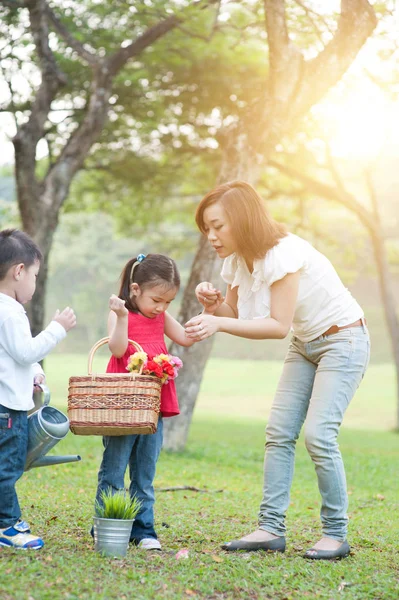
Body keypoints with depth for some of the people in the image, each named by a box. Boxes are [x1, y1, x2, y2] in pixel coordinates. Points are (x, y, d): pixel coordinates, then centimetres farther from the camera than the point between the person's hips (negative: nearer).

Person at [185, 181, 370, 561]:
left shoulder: (282, 253, -27)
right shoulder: (238, 261, -1)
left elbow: (279, 325, -28)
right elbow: (234, 313, 4)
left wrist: (219, 324, -34)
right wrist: (214, 306, -18)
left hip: (343, 340, -8)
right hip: (305, 344, 8)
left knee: (318, 434, -16)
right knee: (279, 432, -2)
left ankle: (336, 534, -4)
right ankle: (271, 528, 0)